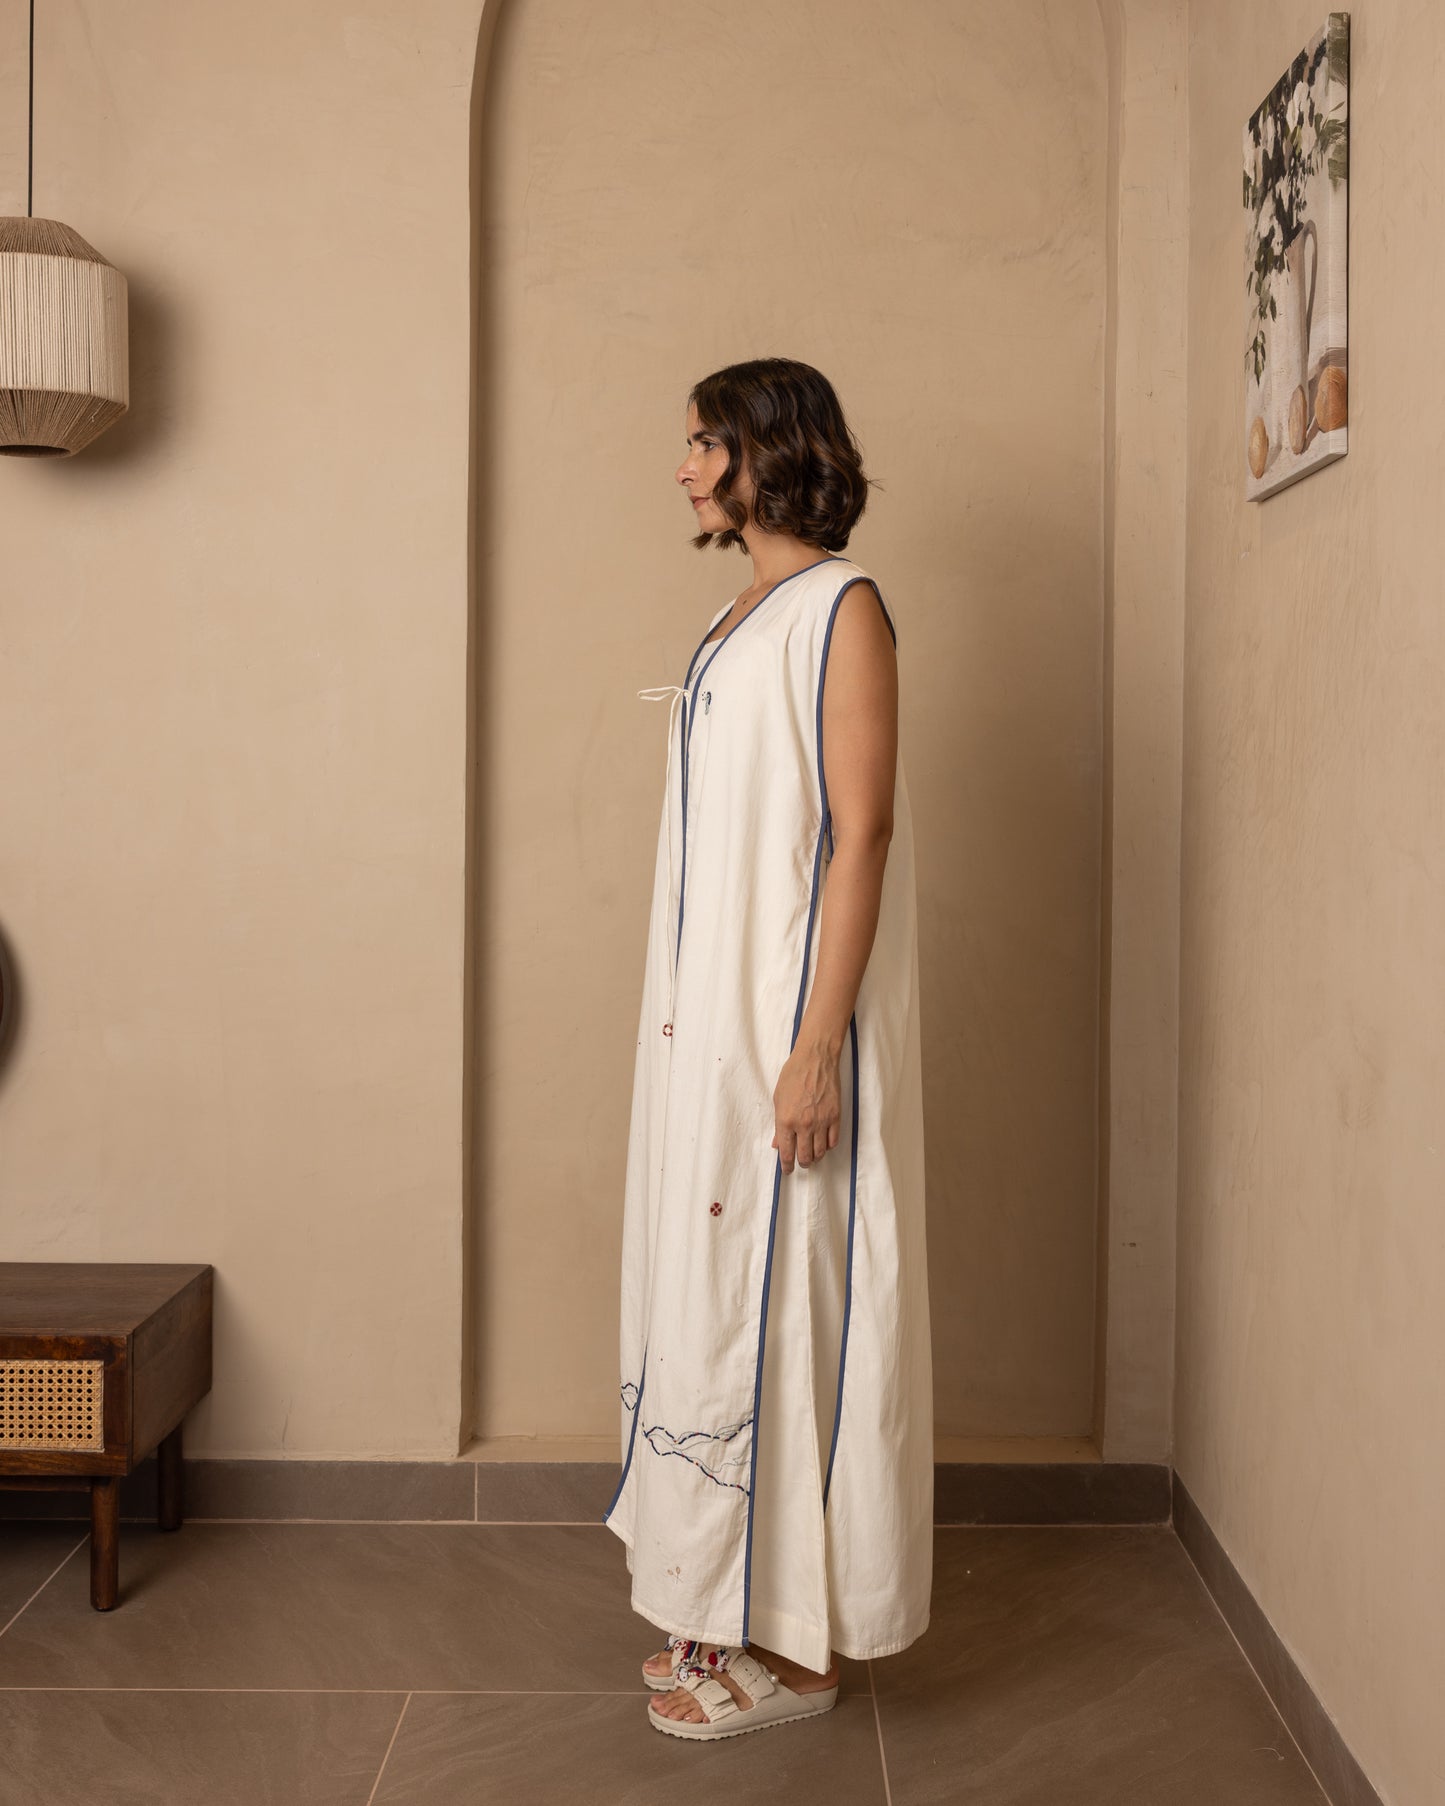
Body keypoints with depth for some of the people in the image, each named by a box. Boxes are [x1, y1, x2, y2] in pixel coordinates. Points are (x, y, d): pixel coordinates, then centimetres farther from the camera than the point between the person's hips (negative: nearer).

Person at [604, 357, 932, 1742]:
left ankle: (795, 1645, 12)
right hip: (708, 1014, 9)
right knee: (713, 1288, 12)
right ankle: (733, 1613, 26)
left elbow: (859, 834, -16)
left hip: (787, 1017, -9)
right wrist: (686, 1019, 16)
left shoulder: (841, 608, -10)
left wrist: (816, 1047, -21)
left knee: (778, 1291, -2)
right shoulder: (742, 617, 15)